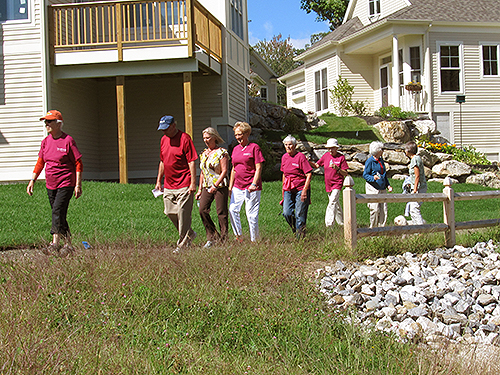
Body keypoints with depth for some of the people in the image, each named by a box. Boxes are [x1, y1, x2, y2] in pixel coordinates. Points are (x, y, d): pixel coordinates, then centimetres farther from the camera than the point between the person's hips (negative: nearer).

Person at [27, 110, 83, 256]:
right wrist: (32, 181, 9)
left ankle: (55, 244, -13)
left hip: (66, 184, -7)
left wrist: (78, 185, -12)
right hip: (50, 184, 7)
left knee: (57, 212, -16)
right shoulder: (45, 141, 9)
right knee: (59, 215, 9)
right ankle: (68, 244, 17)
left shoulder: (68, 140, -8)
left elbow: (78, 164, -7)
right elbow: (40, 163, 17)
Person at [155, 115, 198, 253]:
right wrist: (159, 181, 19)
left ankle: (182, 244, 6)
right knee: (170, 212, 9)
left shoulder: (184, 138, -10)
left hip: (184, 186, -8)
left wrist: (193, 183, -17)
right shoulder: (164, 139, 13)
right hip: (168, 185, 8)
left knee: (183, 214, -5)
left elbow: (192, 162, -13)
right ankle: (190, 234, 27)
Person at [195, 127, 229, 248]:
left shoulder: (222, 152, -5)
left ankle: (224, 239, 4)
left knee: (221, 213, -4)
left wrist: (215, 185, -20)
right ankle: (212, 237, 2)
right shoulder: (203, 154, 16)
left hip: (220, 186, -6)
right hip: (207, 187, 6)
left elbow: (224, 171, -11)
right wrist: (200, 189, 16)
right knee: (202, 210, -8)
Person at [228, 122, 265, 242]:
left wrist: (253, 184, -18)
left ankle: (254, 240, 7)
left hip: (251, 188, -6)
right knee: (232, 210, -6)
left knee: (251, 214, -3)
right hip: (238, 186, 6)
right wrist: (230, 187, 15)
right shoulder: (236, 149, 15)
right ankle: (238, 236, 5)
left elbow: (258, 168, -9)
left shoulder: (254, 147, -5)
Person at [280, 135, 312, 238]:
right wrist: (283, 189, 20)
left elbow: (309, 174, -12)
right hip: (288, 190, 5)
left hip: (301, 190, -5)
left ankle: (300, 236, 9)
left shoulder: (300, 157, -10)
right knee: (286, 213, -5)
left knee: (300, 214, -3)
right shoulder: (284, 157, 9)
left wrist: (304, 190, -18)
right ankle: (295, 229, 21)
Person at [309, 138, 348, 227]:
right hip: (328, 184, 6)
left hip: (337, 184, -6)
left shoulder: (341, 157, -8)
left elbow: (345, 173, -8)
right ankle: (341, 222, 31)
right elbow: (317, 165, 10)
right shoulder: (326, 156, 4)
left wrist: (337, 168, -24)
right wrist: (309, 162, -9)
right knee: (335, 203, 17)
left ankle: (329, 224, -18)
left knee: (332, 202, -16)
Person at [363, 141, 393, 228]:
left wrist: (388, 185, 14)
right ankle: (373, 227, 5)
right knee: (375, 209, -10)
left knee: (384, 210, 2)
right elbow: (365, 175, -8)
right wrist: (373, 178, -26)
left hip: (382, 188, 7)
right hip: (373, 188, -7)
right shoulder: (370, 161, -7)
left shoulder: (381, 160, 15)